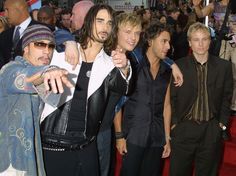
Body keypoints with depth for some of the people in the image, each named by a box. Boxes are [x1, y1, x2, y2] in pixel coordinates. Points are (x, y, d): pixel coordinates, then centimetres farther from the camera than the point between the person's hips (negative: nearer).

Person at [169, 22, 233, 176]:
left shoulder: (224, 66, 1)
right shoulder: (179, 66, -3)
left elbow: (226, 98, 7)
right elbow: (172, 98, 1)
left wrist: (223, 122, 2)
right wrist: (174, 122, -4)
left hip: (212, 131, 1)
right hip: (184, 129, -1)